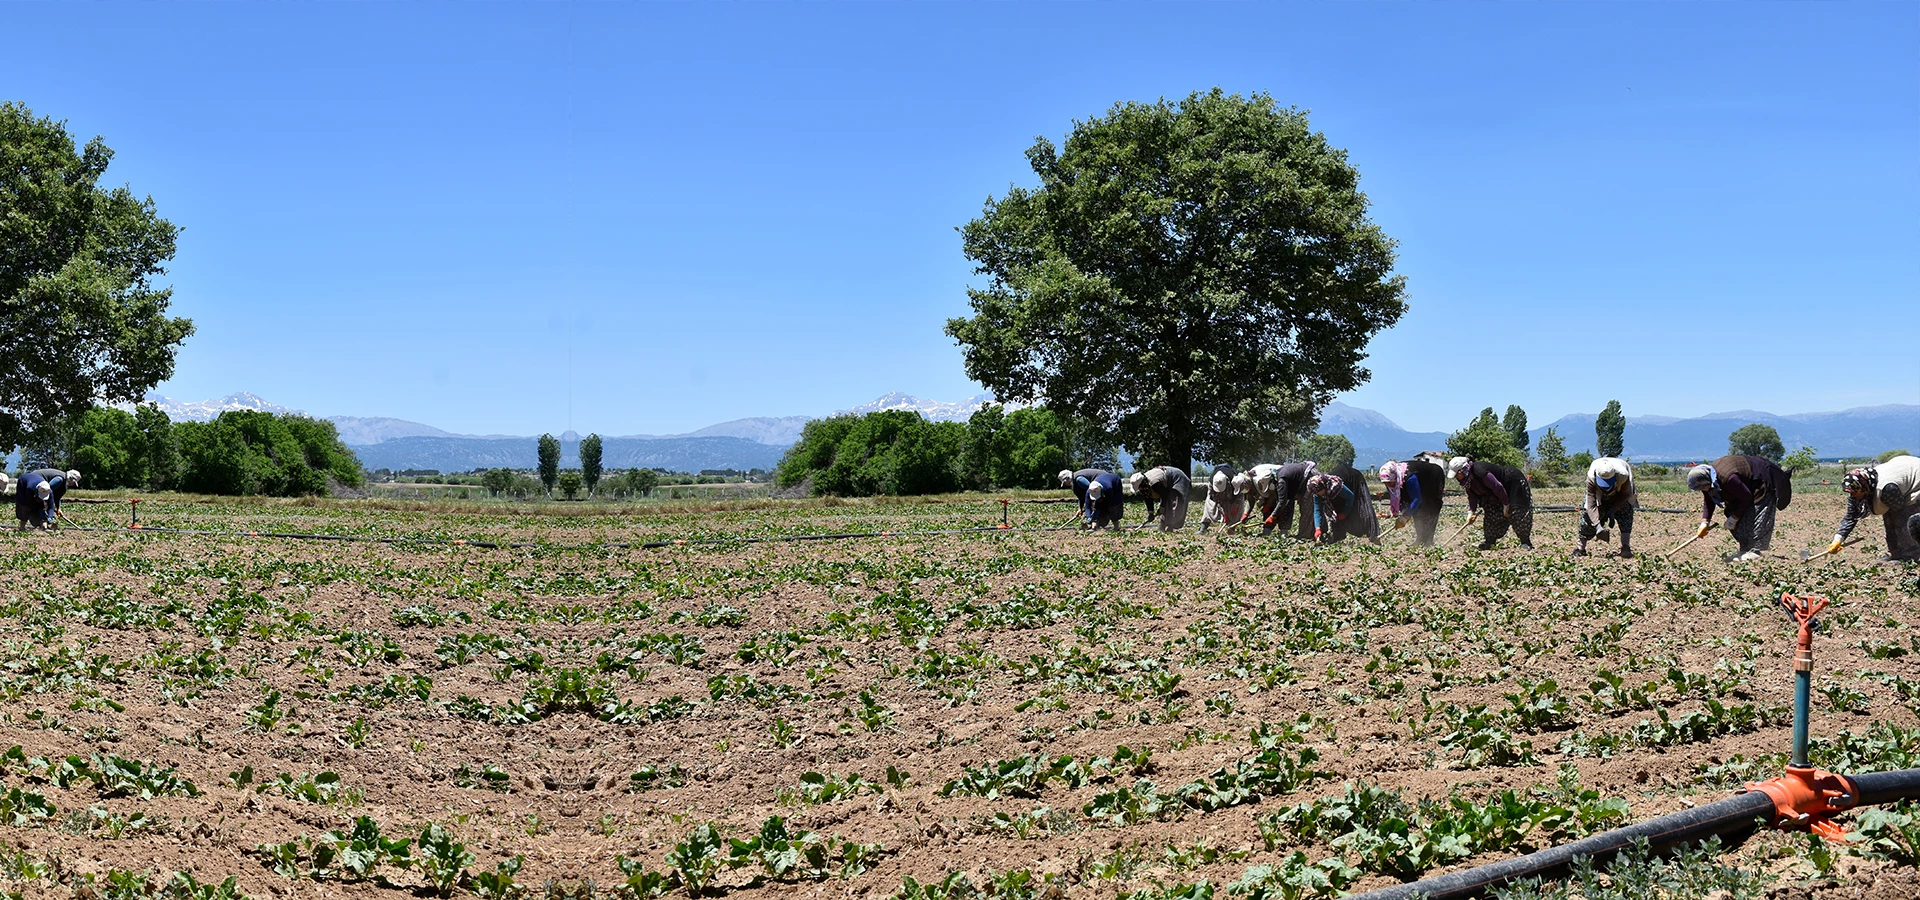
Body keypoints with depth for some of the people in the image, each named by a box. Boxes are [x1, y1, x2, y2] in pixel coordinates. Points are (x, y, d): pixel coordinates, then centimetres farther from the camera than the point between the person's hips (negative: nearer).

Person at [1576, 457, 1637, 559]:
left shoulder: (1623, 475, -42)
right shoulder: (1591, 478, -41)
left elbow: (1625, 495, -22)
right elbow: (1591, 505, -38)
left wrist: (1612, 511, -34)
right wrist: (1597, 525, -48)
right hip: (1600, 495, 1)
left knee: (1625, 513, -25)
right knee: (1587, 514, -11)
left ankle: (1625, 547, -26)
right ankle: (1581, 549, 1)